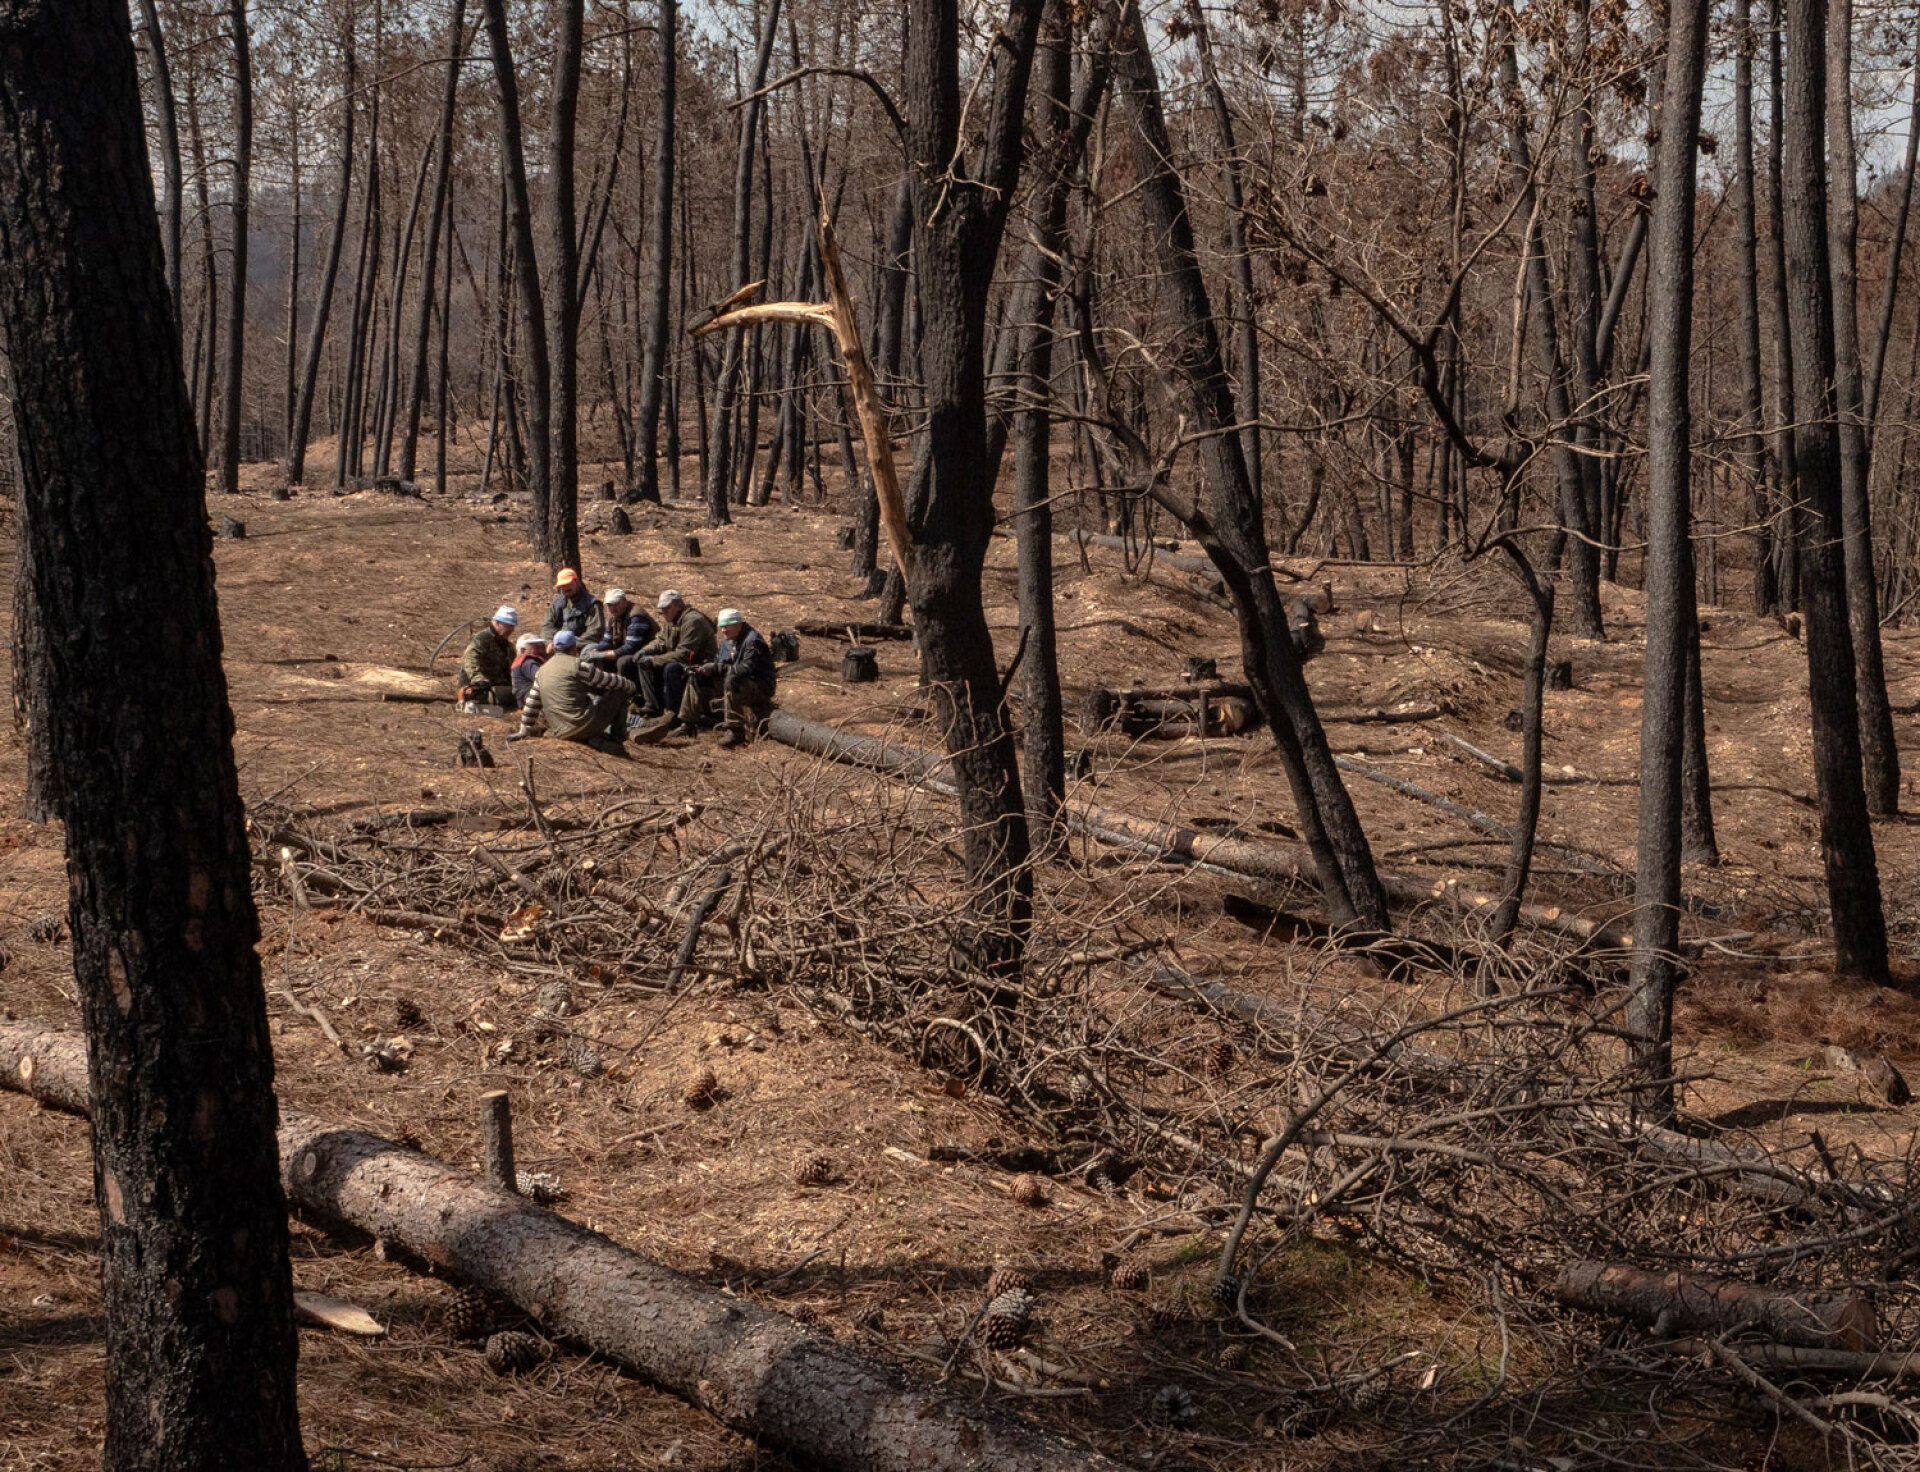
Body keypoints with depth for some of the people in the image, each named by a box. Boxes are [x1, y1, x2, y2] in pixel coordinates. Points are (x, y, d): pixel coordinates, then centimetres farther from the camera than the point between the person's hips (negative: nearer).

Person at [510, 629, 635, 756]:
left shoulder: (542, 671, 13)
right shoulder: (577, 665, -7)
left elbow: (532, 703, 17)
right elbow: (608, 681, 0)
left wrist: (524, 731, 26)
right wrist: (629, 685, 18)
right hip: (584, 725, -7)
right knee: (619, 693, 9)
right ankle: (617, 739, 10)